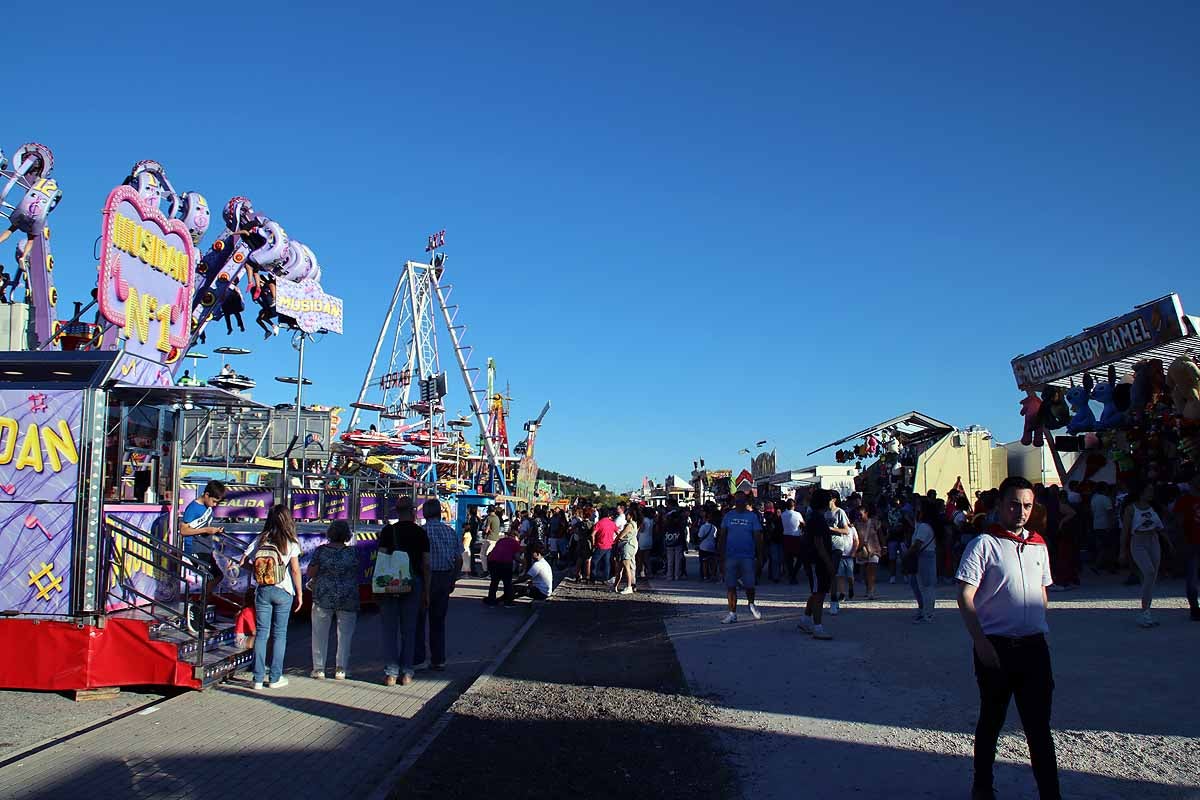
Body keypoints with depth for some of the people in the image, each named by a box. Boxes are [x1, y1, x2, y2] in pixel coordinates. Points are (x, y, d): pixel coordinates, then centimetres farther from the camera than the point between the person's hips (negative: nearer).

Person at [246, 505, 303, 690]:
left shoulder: (260, 540, 0)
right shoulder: (291, 542, -7)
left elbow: (245, 561, -1)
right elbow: (295, 570, -6)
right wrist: (299, 594, 1)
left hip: (262, 591, 2)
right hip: (283, 592, -2)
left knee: (261, 633, 8)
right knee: (279, 634, 7)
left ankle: (258, 678, 9)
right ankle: (275, 678, 10)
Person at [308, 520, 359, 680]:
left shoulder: (321, 550, -6)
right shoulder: (352, 552, -4)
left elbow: (311, 572, -2)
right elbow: (356, 575, 6)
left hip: (323, 597, 0)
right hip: (347, 598, 0)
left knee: (320, 634, 11)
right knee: (345, 634, 7)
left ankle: (319, 668, 14)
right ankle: (341, 669, 7)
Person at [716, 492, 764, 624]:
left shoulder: (752, 516, 2)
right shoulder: (728, 516, 7)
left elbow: (758, 538, 3)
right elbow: (722, 536, 9)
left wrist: (759, 557, -1)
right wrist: (720, 555, 4)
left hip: (747, 557, -2)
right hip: (730, 556, 2)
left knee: (749, 585, 0)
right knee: (730, 586, 1)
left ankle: (751, 604, 29)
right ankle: (732, 613, 10)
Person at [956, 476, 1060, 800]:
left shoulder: (1038, 545, 10)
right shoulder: (983, 545, -8)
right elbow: (965, 597, -12)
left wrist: (1042, 630, 13)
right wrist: (980, 641, -17)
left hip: (1034, 645, 4)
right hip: (995, 646, -4)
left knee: (1039, 724, 6)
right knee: (992, 720, 10)